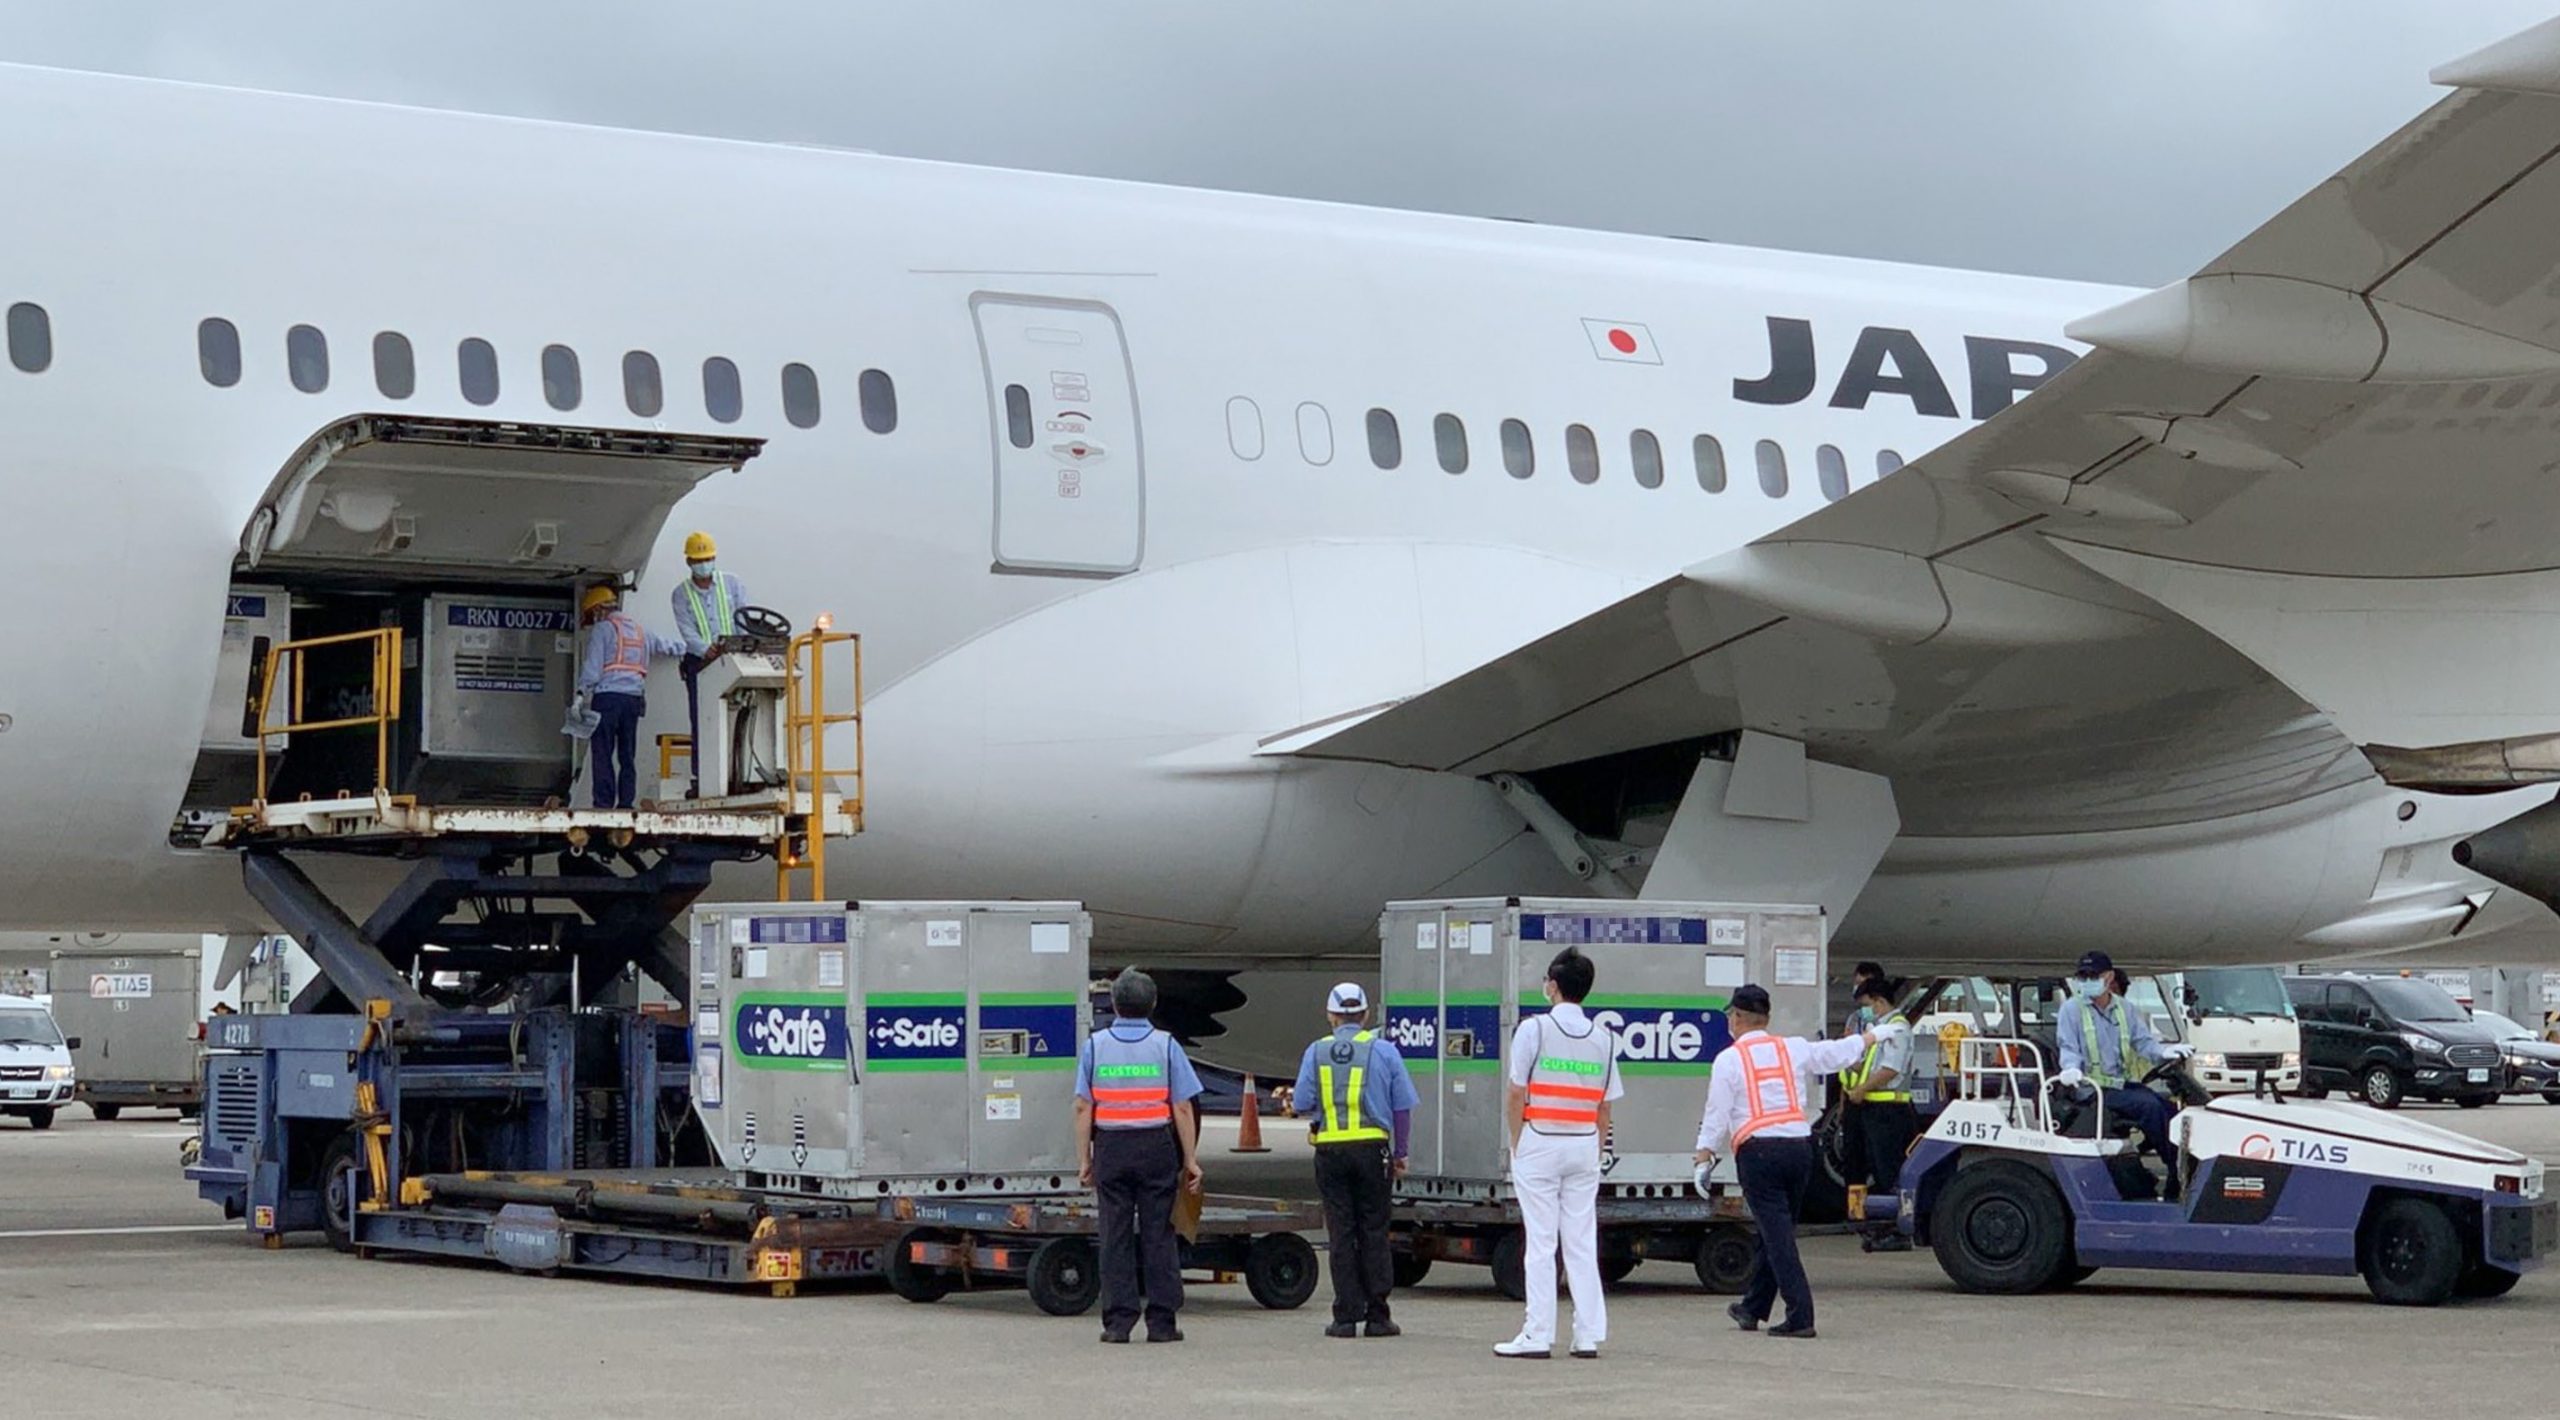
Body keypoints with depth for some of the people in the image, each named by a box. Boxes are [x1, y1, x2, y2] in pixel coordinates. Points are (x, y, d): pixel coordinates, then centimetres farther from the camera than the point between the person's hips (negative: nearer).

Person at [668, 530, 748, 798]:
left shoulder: (730, 584, 7)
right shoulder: (681, 593, 4)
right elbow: (686, 630, -7)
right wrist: (706, 650, -26)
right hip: (699, 663, 0)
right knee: (701, 722, -4)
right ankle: (700, 779, -3)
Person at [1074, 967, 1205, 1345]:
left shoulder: (1095, 1045, 3)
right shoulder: (1165, 1046, 0)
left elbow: (1083, 1107, 0)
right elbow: (1183, 1108, -2)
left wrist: (1084, 1158, 5)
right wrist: (1190, 1159, 3)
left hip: (1111, 1147, 1)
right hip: (1156, 1146, -1)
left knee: (1115, 1235, 4)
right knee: (1158, 1234, 3)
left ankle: (1118, 1320, 2)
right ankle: (1161, 1321, 3)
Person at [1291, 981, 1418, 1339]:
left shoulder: (1316, 1052, 4)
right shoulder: (1383, 1052, 3)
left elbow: (1304, 1101, -2)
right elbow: (1402, 1108, 3)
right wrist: (1400, 1155, 10)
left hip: (1330, 1149, 1)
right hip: (1372, 1147, -1)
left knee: (1340, 1234, 4)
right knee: (1374, 1232, 5)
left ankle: (1346, 1316, 1)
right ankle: (1377, 1315, 3)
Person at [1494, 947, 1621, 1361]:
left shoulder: (1534, 1029, -7)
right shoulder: (1603, 1038, 6)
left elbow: (1516, 1094, -7)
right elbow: (1605, 1106, 8)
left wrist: (1516, 1142, 3)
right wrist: (1596, 1151, 15)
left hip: (1540, 1144, -4)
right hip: (1584, 1146, 4)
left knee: (1540, 1244, -3)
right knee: (1583, 1244, 7)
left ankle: (1537, 1335, -5)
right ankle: (1589, 1335, 5)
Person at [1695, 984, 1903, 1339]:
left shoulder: (1728, 1060, -1)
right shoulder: (1793, 1050, 12)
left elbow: (1717, 1115, -5)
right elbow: (1839, 1051, 25)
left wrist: (1704, 1158, 3)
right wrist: (1876, 1034, 41)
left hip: (1758, 1151, -5)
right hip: (1799, 1145, 5)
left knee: (1777, 1234, -6)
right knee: (1778, 1232, 16)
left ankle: (1800, 1316, -14)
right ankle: (1752, 1308, 29)